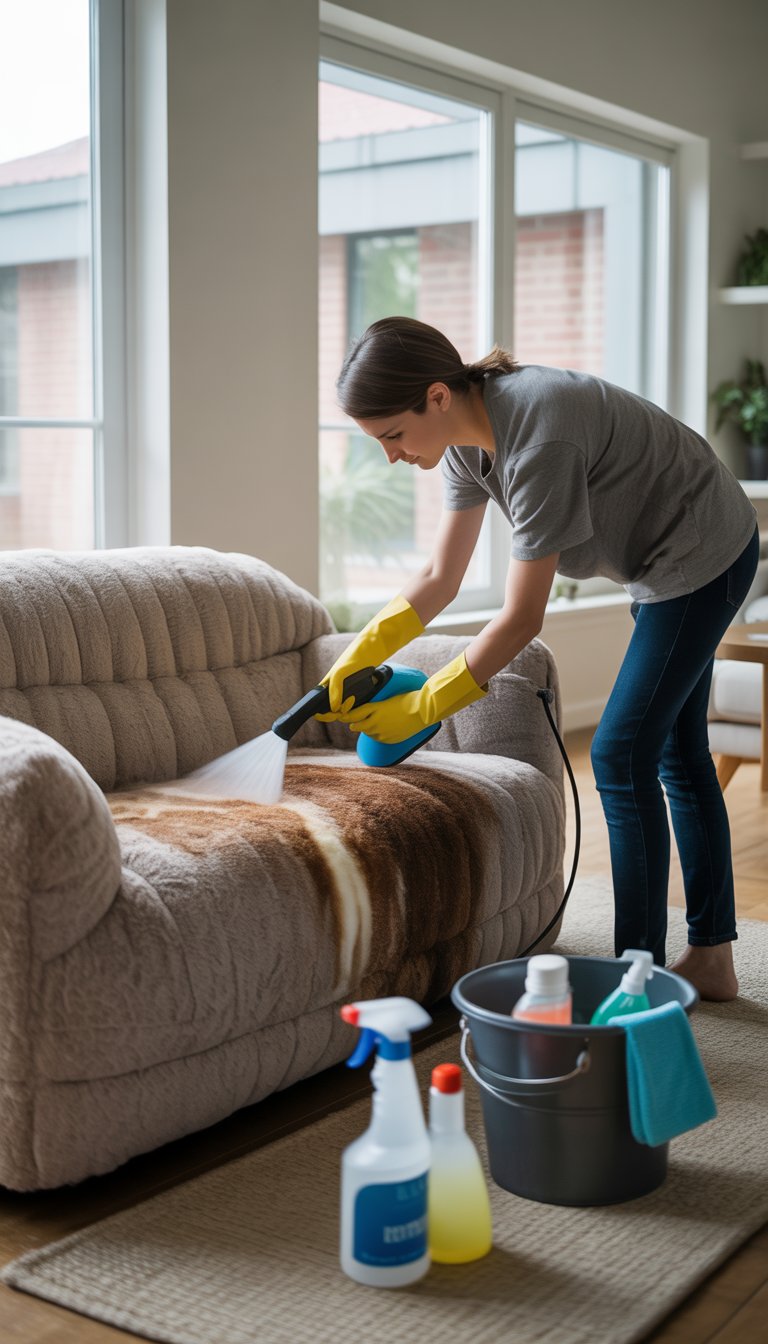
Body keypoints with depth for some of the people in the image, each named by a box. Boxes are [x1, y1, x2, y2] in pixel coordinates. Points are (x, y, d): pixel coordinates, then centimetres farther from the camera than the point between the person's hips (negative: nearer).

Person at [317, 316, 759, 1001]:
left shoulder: (539, 440, -35)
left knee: (623, 755, -10)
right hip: (664, 561, 10)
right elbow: (439, 580, 0)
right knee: (676, 751, 14)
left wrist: (422, 707, -24)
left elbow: (521, 618, -30)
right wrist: (356, 658, -10)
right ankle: (711, 959, 25)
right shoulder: (469, 437, -7)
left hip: (705, 554, -10)